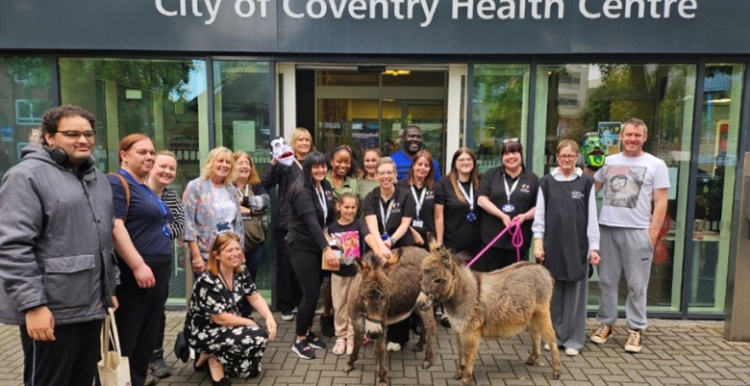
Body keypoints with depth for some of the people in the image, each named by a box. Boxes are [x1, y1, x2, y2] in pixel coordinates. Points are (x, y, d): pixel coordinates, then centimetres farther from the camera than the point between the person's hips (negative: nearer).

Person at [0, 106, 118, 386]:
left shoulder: (98, 179, 14)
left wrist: (109, 289, 19)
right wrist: (32, 304, -21)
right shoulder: (27, 175, -11)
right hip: (51, 309, -7)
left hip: (91, 306, 7)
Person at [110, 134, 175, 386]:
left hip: (157, 270, 9)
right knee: (125, 337, -1)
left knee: (148, 336, 15)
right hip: (134, 272, -9)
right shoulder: (117, 183, -10)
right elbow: (115, 228, -21)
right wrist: (138, 265, -24)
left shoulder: (146, 188, 18)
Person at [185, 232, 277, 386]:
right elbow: (220, 318, -25)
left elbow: (255, 298, 0)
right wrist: (249, 323, -15)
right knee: (257, 336, -26)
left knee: (251, 369, 0)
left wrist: (269, 317, -18)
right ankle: (214, 360, -5)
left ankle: (215, 355, 15)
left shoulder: (241, 272, -4)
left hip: (227, 327, 7)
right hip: (201, 332, -7)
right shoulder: (208, 281, -26)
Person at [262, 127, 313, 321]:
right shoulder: (285, 163, 0)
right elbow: (266, 184, -12)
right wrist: (273, 162, -22)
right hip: (285, 221, -2)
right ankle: (285, 306, 17)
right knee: (285, 264, 4)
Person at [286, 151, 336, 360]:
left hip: (318, 246, 7)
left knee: (315, 291, 12)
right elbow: (312, 222, -32)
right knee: (310, 293, -7)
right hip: (301, 247, -7)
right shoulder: (303, 192, -21)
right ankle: (299, 340, 7)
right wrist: (326, 248, -41)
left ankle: (308, 331, 28)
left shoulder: (326, 187, 3)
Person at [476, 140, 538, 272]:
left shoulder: (532, 179, 7)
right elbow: (482, 200, -3)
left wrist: (525, 216, -13)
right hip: (492, 237, 0)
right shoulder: (491, 175, 5)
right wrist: (502, 215, -14)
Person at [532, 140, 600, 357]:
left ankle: (573, 339, 15)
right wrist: (538, 243, -3)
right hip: (552, 245, 1)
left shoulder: (586, 183, 3)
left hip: (577, 246, 0)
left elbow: (592, 218, 2)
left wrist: (594, 247, -2)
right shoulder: (546, 182, 4)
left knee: (574, 294, 5)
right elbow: (539, 215, 3)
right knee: (553, 293, 7)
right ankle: (554, 336, 19)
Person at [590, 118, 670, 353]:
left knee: (636, 284, 4)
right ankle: (606, 323, 22)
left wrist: (653, 234, -7)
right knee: (606, 281, 10)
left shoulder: (656, 165, 2)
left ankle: (636, 329, 16)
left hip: (637, 231, -3)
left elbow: (661, 203, -1)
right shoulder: (608, 162, 10)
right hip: (607, 228, 3)